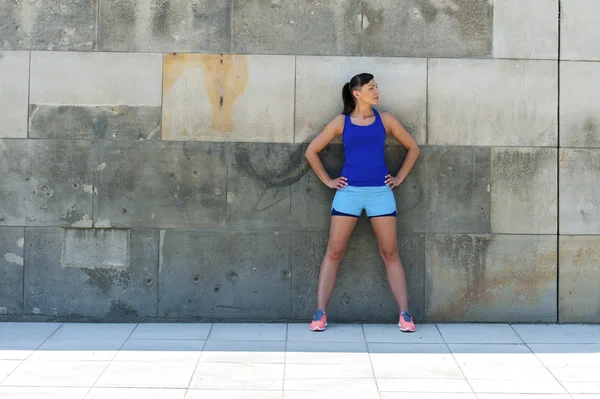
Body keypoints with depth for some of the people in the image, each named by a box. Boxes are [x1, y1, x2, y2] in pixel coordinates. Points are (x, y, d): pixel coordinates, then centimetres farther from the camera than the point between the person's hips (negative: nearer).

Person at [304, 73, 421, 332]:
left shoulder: (385, 120, 7)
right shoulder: (341, 122, 5)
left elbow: (413, 148, 17)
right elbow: (311, 151, 12)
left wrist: (399, 178, 9)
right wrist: (327, 181, 6)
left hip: (380, 192, 1)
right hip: (349, 191, -1)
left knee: (390, 253, 0)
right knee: (334, 253, -2)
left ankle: (405, 314, 1)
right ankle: (320, 313, 0)